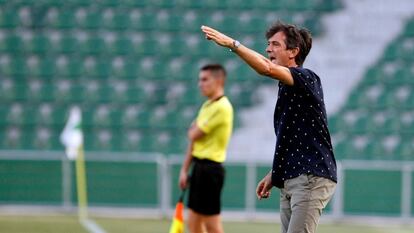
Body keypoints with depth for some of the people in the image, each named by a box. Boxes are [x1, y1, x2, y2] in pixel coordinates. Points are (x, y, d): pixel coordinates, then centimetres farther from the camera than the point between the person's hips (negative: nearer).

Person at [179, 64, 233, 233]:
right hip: (199, 166, 10)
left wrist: (193, 129, 7)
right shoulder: (206, 106, 15)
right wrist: (185, 169, 15)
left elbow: (194, 135, -16)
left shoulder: (221, 107, -15)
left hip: (210, 168, -10)